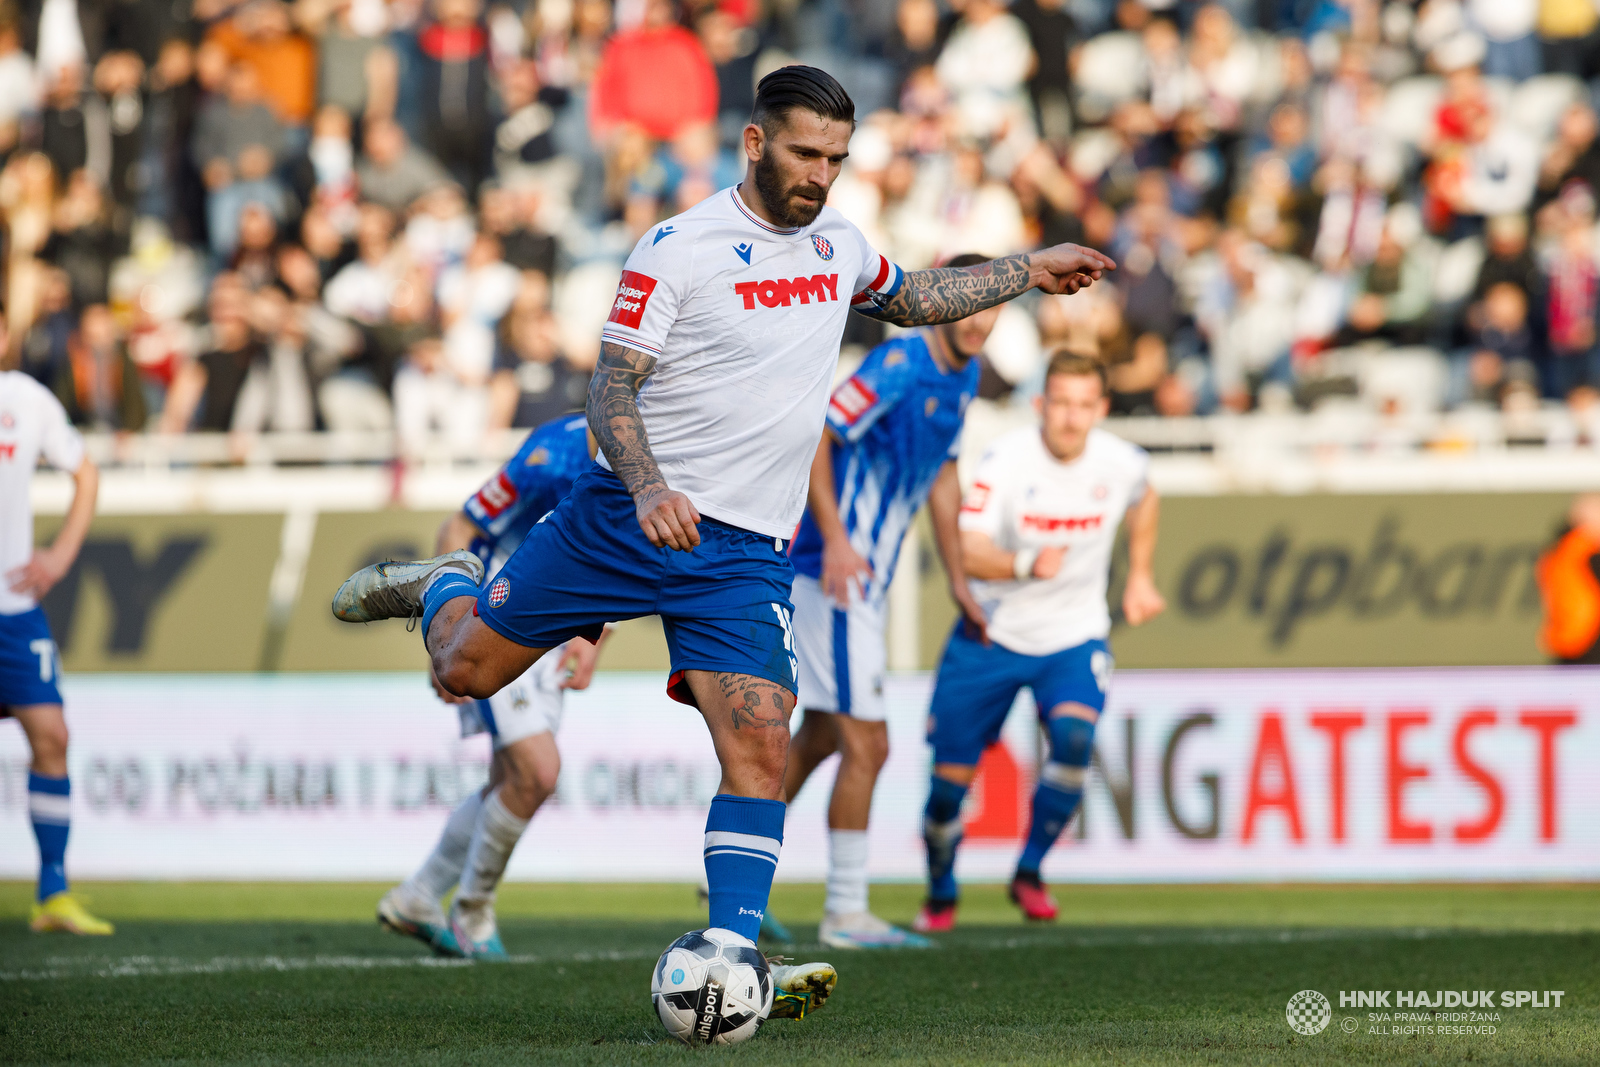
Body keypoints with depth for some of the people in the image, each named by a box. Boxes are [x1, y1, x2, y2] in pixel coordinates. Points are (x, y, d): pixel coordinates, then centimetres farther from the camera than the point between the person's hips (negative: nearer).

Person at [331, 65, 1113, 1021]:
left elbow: (905, 300, 32)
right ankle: (444, 587, 41)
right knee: (466, 670, 6)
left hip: (746, 551, 3)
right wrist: (648, 487, -30)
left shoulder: (835, 241, 10)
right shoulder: (678, 249, -11)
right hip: (627, 516, -3)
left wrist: (1030, 272, 28)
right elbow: (612, 387, -13)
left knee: (761, 748, -14)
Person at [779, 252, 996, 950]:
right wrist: (836, 540, -29)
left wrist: (957, 580, 24)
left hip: (868, 578, 10)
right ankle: (845, 913, -2)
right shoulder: (898, 365, -18)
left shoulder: (963, 377, 11)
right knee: (866, 746, -8)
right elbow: (813, 437, -21)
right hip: (835, 573, -10)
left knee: (822, 735, 17)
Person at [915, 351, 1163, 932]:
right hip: (992, 634, -1)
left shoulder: (1122, 463, -9)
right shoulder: (1006, 460, -20)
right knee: (951, 774, 0)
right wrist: (1025, 565, -49)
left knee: (1074, 737, -27)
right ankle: (940, 894, 27)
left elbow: (1143, 502, 18)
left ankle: (1029, 872, -6)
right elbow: (968, 552, -31)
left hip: (1075, 635, 1)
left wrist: (1140, 577, 15)